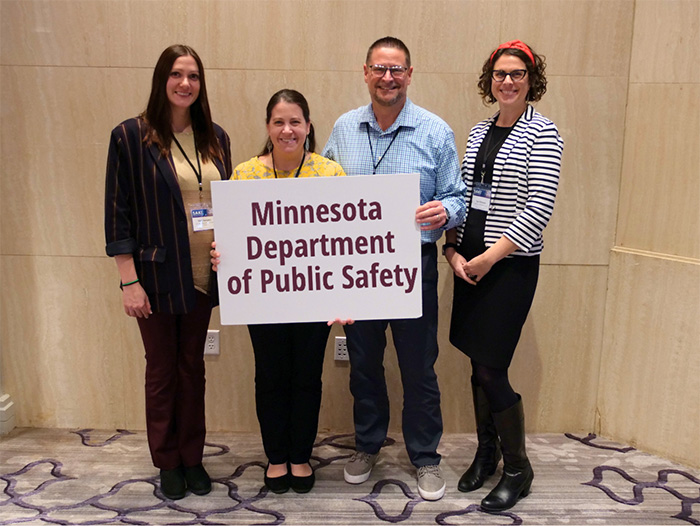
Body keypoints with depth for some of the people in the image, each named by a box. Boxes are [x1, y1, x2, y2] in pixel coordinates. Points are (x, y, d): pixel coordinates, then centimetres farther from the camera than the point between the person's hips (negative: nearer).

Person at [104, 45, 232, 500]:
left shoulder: (215, 137, 5)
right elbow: (117, 212, -7)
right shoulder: (131, 136, -7)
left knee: (193, 366, 15)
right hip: (157, 276, -3)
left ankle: (192, 457, 31)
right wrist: (129, 281, -11)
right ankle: (168, 463, 29)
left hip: (203, 274, 4)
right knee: (162, 369, 10)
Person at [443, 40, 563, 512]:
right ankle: (486, 453, 32)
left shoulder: (542, 133, -7)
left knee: (492, 371, -4)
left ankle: (518, 469, 18)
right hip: (468, 262, 6)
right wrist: (454, 251, 0)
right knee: (478, 365, 12)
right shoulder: (479, 131, 12)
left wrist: (488, 258, -15)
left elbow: (538, 208, -14)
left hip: (511, 265, -6)